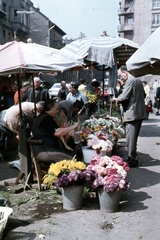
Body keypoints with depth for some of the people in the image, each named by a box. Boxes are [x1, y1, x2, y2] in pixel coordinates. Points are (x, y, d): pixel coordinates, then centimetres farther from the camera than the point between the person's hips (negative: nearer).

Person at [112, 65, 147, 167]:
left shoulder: (130, 81, -14)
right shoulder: (139, 80, 13)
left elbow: (124, 97, -19)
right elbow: (143, 95, 21)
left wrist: (116, 99, -1)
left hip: (132, 113, -9)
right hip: (140, 112, 9)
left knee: (130, 137, -4)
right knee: (134, 136, 17)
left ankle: (132, 160, -1)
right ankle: (133, 157, 24)